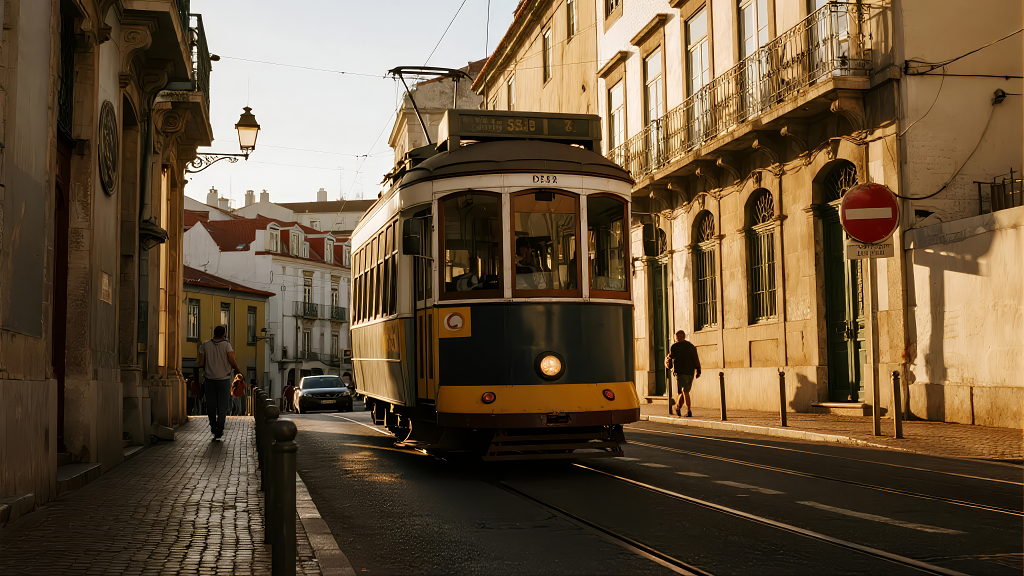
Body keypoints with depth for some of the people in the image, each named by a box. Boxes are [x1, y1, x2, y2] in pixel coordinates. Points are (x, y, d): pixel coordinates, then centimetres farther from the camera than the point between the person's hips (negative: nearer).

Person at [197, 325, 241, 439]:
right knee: (222, 404, 6)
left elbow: (201, 363, -3)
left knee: (211, 404, 14)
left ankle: (213, 426, 21)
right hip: (224, 379, -2)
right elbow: (232, 361, -13)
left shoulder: (205, 345, -1)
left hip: (210, 379, 2)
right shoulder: (226, 344, -8)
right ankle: (219, 431, 6)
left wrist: (197, 363, 20)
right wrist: (237, 370, 5)